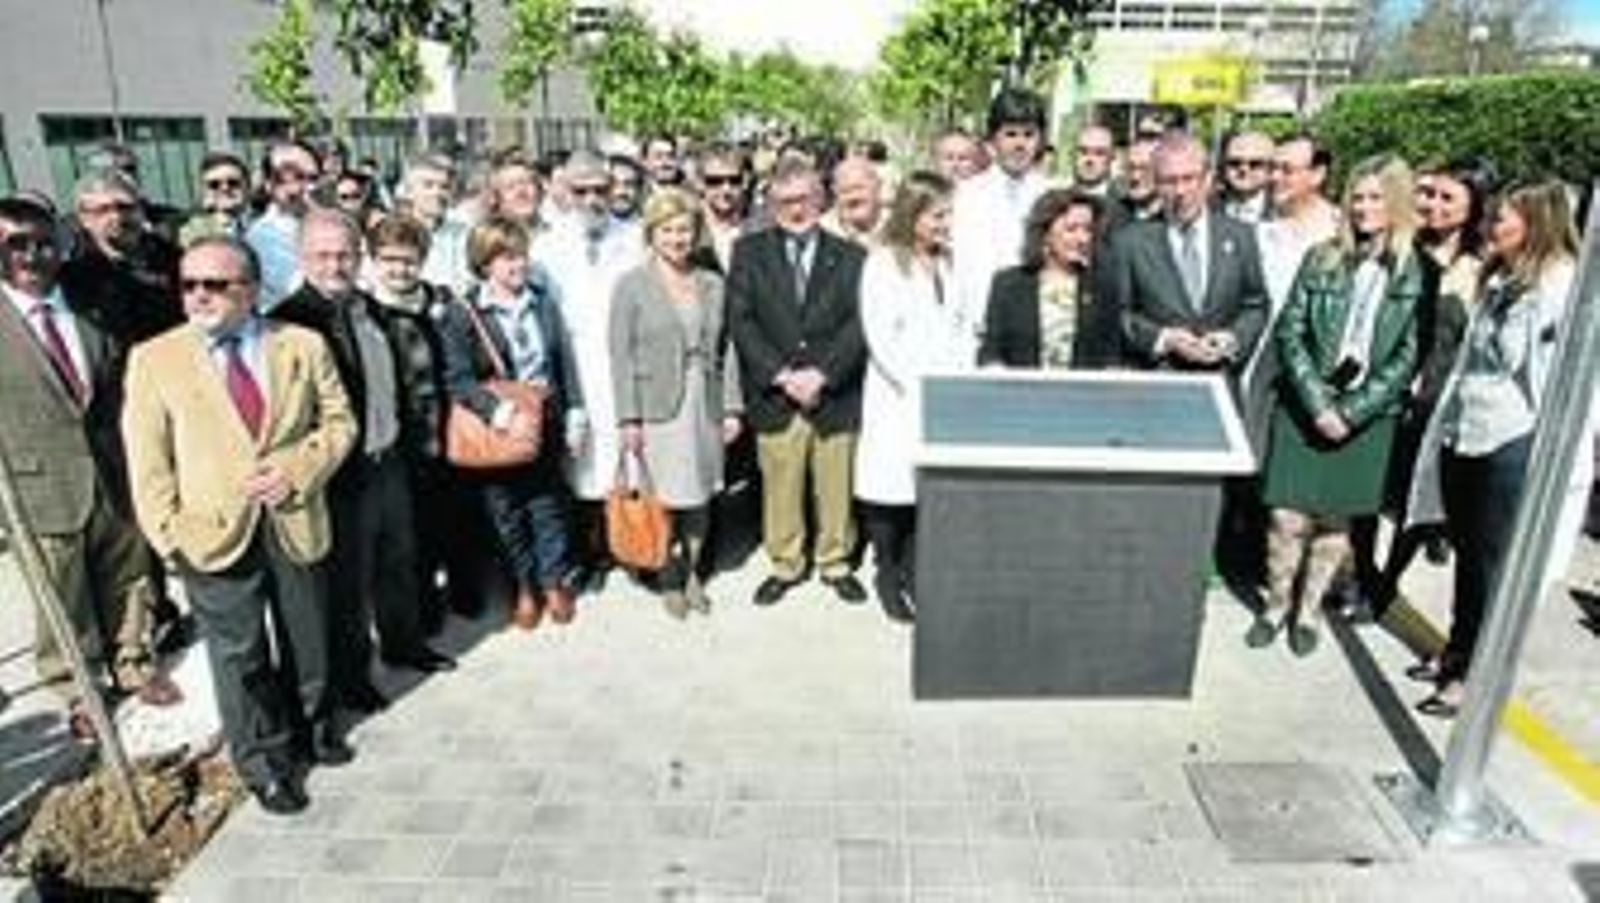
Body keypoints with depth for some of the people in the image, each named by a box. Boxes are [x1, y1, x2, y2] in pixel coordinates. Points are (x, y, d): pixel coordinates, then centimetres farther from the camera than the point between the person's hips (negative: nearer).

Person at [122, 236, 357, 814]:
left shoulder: (303, 346, 0)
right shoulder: (154, 359, -3)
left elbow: (338, 419, 3)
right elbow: (148, 459, -3)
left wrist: (298, 470, -13)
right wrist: (169, 534, -10)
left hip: (296, 523, 2)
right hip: (215, 531, -1)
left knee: (307, 640, 17)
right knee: (240, 653, 9)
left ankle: (311, 730, 42)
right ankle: (262, 762, 28)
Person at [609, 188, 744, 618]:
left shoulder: (712, 284, 9)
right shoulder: (631, 285, -2)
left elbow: (726, 350, 9)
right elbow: (621, 356, -5)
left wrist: (732, 406, 4)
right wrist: (628, 417, -10)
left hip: (706, 404, 4)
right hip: (658, 406, -3)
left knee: (701, 494, 9)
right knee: (667, 497, 1)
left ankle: (693, 572, 26)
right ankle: (670, 580, 19)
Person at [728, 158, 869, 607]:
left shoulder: (850, 256, 6)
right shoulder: (748, 251, 6)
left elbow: (859, 325, -3)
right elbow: (740, 321, -2)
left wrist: (822, 373, -14)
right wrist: (781, 375, -12)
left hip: (836, 397, 0)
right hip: (774, 398, 0)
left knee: (836, 489, 9)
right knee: (780, 489, 8)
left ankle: (836, 563, 27)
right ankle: (785, 565, 25)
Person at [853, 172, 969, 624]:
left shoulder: (951, 263, 13)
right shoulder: (883, 263, -5)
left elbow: (961, 327, 14)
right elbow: (880, 337, -11)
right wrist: (922, 387, -12)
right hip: (897, 398, -5)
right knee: (890, 487, 0)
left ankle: (913, 575, 17)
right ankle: (887, 575, 16)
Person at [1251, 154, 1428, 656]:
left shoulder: (1418, 272, -1)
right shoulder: (1322, 259, 2)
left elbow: (1409, 355, -4)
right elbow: (1289, 332, -2)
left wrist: (1353, 410, -12)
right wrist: (1317, 403, -11)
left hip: (1367, 416, 0)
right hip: (1305, 407, 0)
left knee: (1336, 520, 9)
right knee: (1289, 518, -2)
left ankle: (1309, 610, 26)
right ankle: (1276, 605, 19)